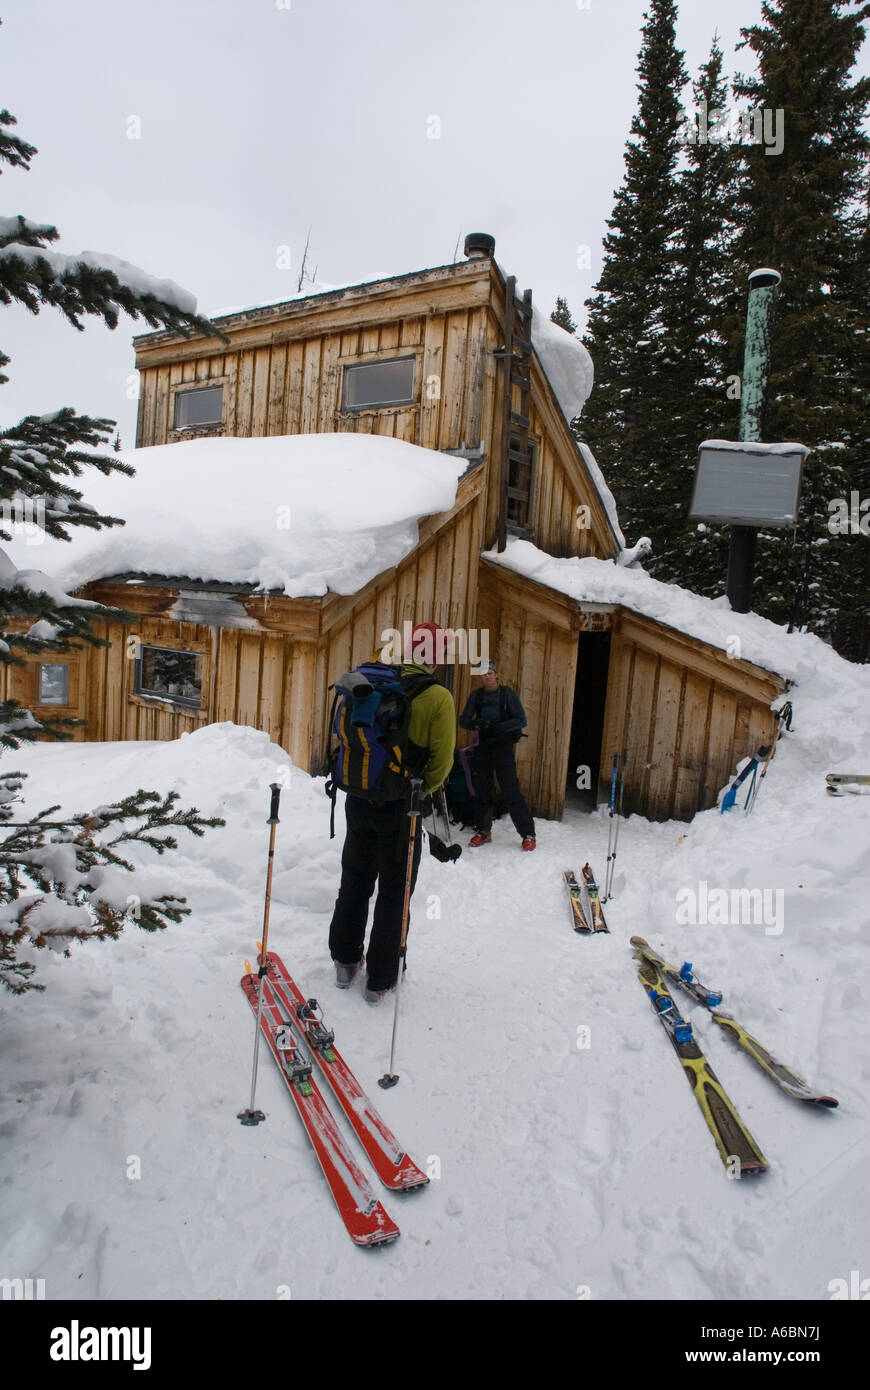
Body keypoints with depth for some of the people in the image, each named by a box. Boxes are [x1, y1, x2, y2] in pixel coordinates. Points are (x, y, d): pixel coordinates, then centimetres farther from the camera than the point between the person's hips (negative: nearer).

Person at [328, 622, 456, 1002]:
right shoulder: (438, 697, -14)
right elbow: (441, 760, -14)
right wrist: (420, 790, 4)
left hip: (359, 801, 4)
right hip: (400, 808, -4)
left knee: (355, 881, 21)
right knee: (394, 893, 12)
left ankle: (345, 961, 36)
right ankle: (380, 979, 23)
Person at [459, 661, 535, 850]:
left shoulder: (508, 693, -1)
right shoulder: (476, 695, 8)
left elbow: (521, 720, -6)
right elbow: (464, 720, 6)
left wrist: (499, 726, -20)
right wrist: (476, 724, -17)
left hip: (503, 745, -4)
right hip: (483, 746, 4)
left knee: (510, 790, -9)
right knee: (482, 789, 7)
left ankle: (528, 833, -3)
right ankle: (484, 831, 21)